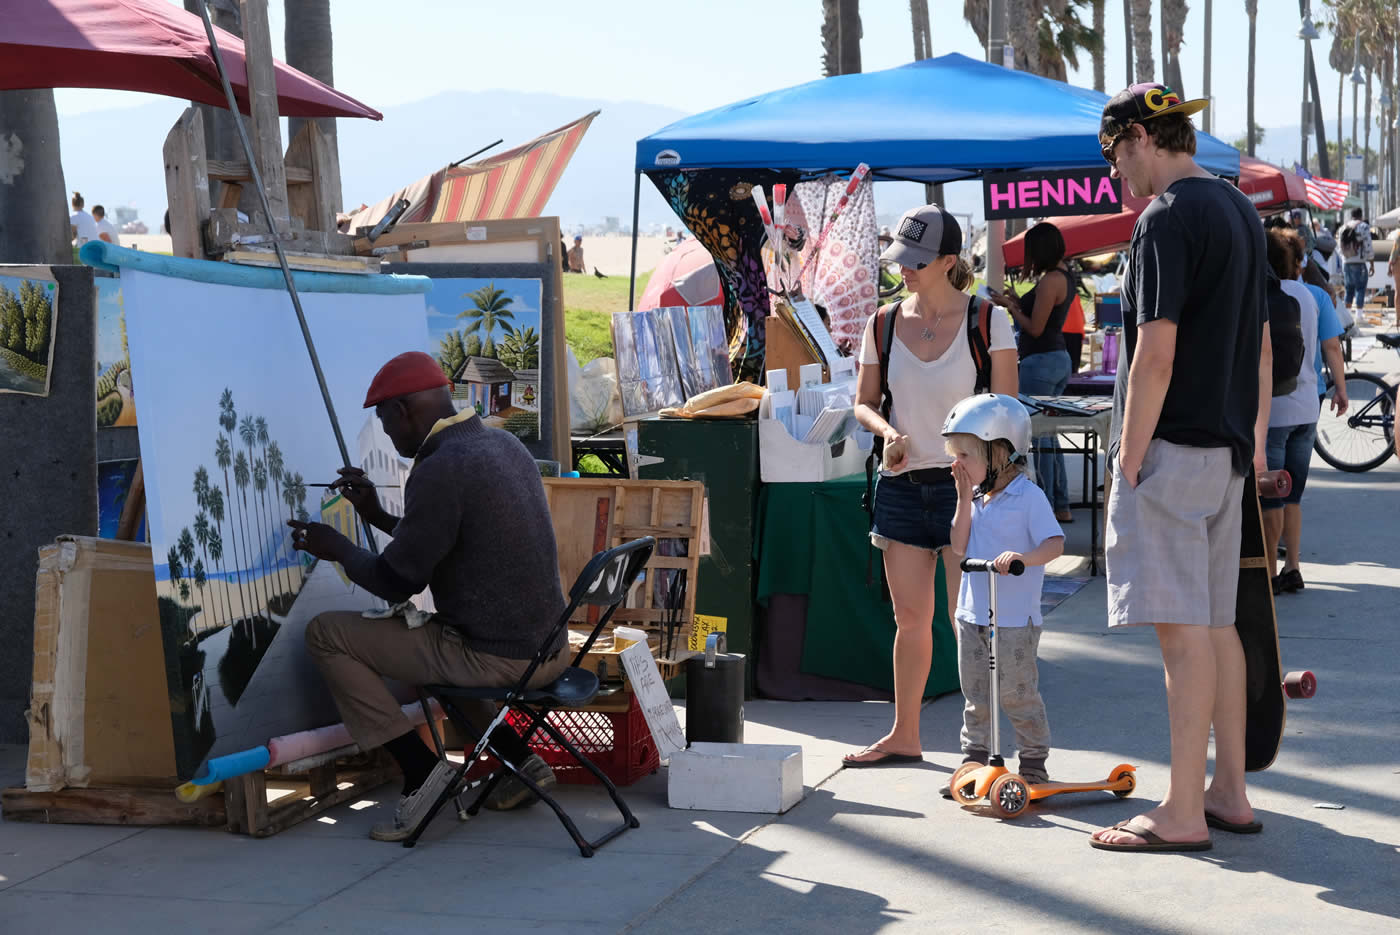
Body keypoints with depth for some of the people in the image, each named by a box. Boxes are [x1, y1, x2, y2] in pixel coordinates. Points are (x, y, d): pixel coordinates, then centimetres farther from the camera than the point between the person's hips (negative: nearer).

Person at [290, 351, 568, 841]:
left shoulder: (440, 471, -19)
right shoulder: (504, 444, 10)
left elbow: (396, 582, -12)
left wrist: (337, 548, 6)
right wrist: (378, 516, 25)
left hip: (495, 658, -9)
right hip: (549, 648, 9)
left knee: (326, 635, 0)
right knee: (434, 636, 37)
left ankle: (421, 768, -1)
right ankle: (520, 761, 24)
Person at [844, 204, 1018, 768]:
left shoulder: (987, 322, -5)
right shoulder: (884, 325, 5)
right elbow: (864, 402, 13)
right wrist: (888, 432, -8)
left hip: (965, 483, -4)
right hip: (902, 484, 4)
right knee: (910, 618, 11)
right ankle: (904, 736, 24)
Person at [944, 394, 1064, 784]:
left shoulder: (1029, 496, -11)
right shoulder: (976, 497, 9)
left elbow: (1055, 543, -18)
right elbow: (959, 547, 2)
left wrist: (1023, 557, -35)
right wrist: (965, 498, -3)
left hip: (1014, 619, -6)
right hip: (972, 615, 6)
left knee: (1017, 694, 0)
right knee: (975, 695, 13)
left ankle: (1033, 762, 13)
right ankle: (974, 758, 24)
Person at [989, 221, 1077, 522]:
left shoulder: (1050, 281, -18)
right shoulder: (1066, 277, 13)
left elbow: (1035, 328, -18)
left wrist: (1010, 306, -5)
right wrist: (1018, 302, 12)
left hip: (1041, 361, -10)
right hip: (1059, 358, 10)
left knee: (1039, 436, -5)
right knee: (1048, 435, 16)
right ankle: (1062, 506, 20)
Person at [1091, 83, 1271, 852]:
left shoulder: (1167, 220, -13)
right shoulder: (1240, 211, 15)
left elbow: (1156, 355, -19)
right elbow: (1261, 344, 19)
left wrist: (1129, 455, -15)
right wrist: (1255, 437, 23)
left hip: (1173, 444, -9)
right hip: (1226, 449, 9)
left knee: (1183, 627, -7)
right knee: (1216, 622, 14)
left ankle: (1182, 813, -4)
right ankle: (1229, 793, 20)